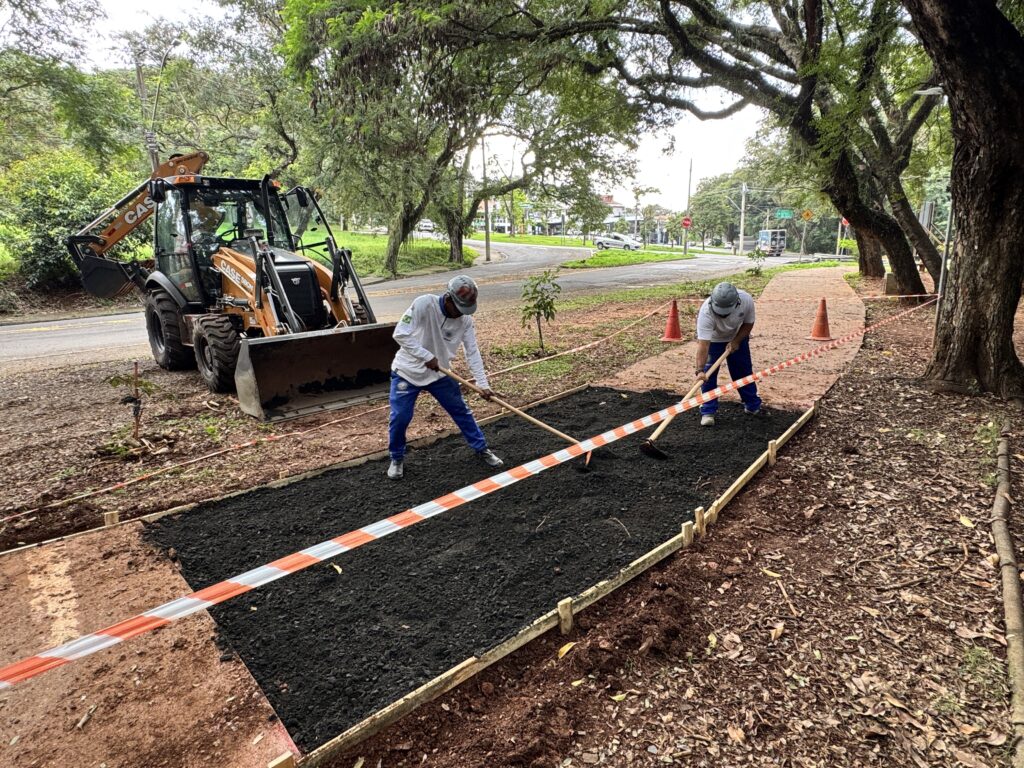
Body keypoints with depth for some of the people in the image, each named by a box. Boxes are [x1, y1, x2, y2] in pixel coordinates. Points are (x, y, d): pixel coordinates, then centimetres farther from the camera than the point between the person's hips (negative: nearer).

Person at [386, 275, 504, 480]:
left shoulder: (465, 319, -11)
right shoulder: (424, 304, -25)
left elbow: (472, 353, -8)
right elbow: (400, 334, -25)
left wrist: (483, 384, -14)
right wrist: (427, 357, -28)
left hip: (440, 373, 4)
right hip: (407, 371, -3)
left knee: (461, 411, 9)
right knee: (399, 417, -4)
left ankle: (482, 449, 26)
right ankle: (397, 458, 21)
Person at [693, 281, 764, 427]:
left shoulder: (746, 300, -33)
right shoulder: (706, 312, -42)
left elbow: (748, 323, -12)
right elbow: (703, 344, -46)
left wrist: (736, 341, -24)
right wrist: (700, 370, -53)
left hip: (737, 336, 3)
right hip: (712, 339, -3)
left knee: (744, 370, 10)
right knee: (708, 374, -12)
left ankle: (753, 405, 28)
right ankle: (708, 412, -2)